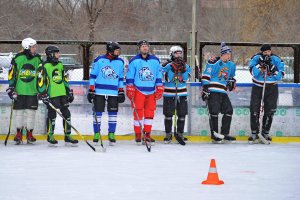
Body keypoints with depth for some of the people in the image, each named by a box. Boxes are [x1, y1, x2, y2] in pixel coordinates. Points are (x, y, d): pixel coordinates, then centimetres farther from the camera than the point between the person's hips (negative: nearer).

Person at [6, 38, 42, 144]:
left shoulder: (37, 59, 4)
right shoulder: (18, 58, -5)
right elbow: (12, 74, -1)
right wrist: (11, 87, -5)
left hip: (33, 91, 2)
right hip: (19, 91, -2)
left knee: (31, 112, 2)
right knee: (19, 112, 4)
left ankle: (29, 134, 11)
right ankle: (19, 134, 13)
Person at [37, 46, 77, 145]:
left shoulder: (60, 65, 15)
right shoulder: (44, 66, -8)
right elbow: (40, 81, -11)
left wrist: (69, 92, 19)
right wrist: (43, 95, -16)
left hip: (62, 94, 7)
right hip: (51, 95, -7)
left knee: (66, 114, 6)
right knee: (52, 115, -2)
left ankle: (67, 135, 13)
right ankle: (50, 136, 10)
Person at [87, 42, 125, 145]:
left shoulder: (120, 62, 9)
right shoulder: (99, 60, -1)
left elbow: (121, 78, 16)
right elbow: (93, 75, 2)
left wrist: (121, 91, 11)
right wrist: (91, 90, -2)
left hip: (113, 93, 2)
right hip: (99, 91, -2)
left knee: (113, 113, 1)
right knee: (98, 113, 1)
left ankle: (111, 135, 9)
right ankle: (96, 134, 8)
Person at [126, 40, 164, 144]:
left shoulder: (155, 61, 8)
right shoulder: (134, 61, 0)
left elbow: (159, 76, 12)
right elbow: (130, 76, 1)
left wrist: (159, 89, 8)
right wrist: (130, 89, -4)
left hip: (151, 91, 3)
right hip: (138, 90, -3)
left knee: (150, 112, 4)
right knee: (138, 112, -3)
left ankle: (147, 134, 11)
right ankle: (138, 134, 3)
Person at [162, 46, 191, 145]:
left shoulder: (185, 66, 5)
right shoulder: (168, 66, -5)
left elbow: (185, 79, -6)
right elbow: (168, 79, -17)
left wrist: (183, 70, -21)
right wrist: (174, 70, -25)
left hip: (182, 94, 3)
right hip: (169, 94, -3)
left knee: (182, 115, 3)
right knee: (168, 115, 1)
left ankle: (180, 134, 13)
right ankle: (168, 135, 11)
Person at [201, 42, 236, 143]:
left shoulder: (231, 65, 15)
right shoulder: (214, 63, -9)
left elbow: (231, 77, 33)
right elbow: (206, 76, -10)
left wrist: (232, 82, 12)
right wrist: (205, 89, -15)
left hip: (223, 92, 8)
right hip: (212, 91, -7)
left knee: (229, 111, 2)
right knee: (214, 112, -10)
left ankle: (224, 134, 11)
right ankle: (214, 135, -4)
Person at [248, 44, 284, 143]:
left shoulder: (276, 59, -8)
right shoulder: (256, 58, -9)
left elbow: (280, 76, -13)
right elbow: (253, 72, -20)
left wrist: (273, 69, -29)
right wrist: (260, 65, -33)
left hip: (272, 88, 1)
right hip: (257, 87, -1)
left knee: (269, 111, 2)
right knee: (254, 110, -5)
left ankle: (265, 133, 14)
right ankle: (254, 133, 2)